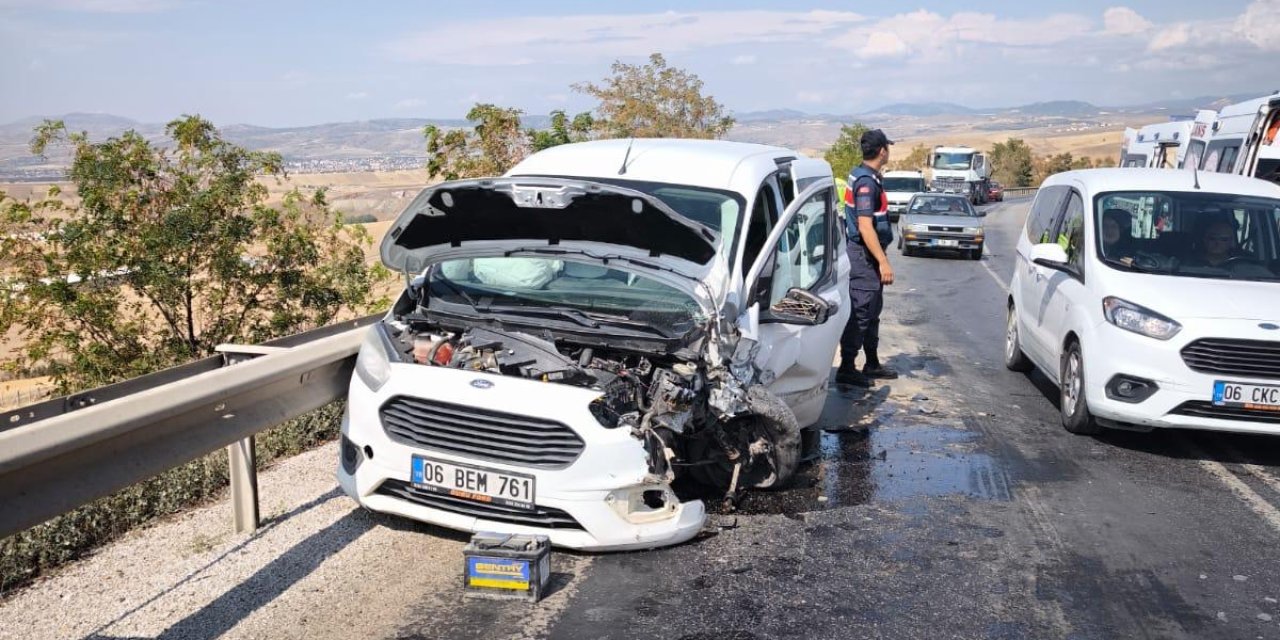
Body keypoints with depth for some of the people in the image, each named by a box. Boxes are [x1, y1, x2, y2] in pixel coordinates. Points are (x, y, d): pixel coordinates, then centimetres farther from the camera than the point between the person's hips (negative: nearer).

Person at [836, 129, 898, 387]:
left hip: (865, 256, 11)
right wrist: (883, 261, -25)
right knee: (861, 312, -7)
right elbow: (865, 226, -25)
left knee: (872, 310, 17)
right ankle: (846, 368, -3)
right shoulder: (867, 182, -19)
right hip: (864, 255, -11)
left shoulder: (860, 175, 13)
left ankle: (872, 364, 27)